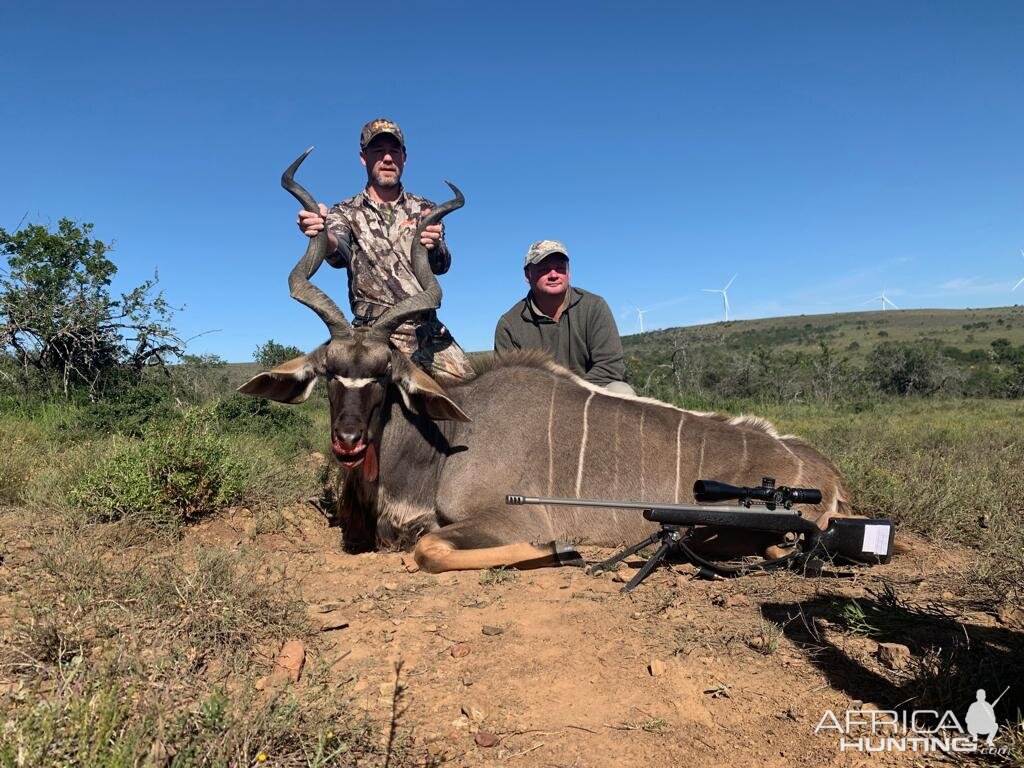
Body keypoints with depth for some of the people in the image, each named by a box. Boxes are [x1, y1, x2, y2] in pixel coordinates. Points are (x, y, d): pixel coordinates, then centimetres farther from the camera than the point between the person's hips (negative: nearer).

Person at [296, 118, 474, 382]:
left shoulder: (424, 210, 13)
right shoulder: (345, 213, 9)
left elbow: (441, 266, -2)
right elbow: (340, 255, -13)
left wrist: (434, 248, -27)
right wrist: (323, 236, -37)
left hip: (429, 330, 3)